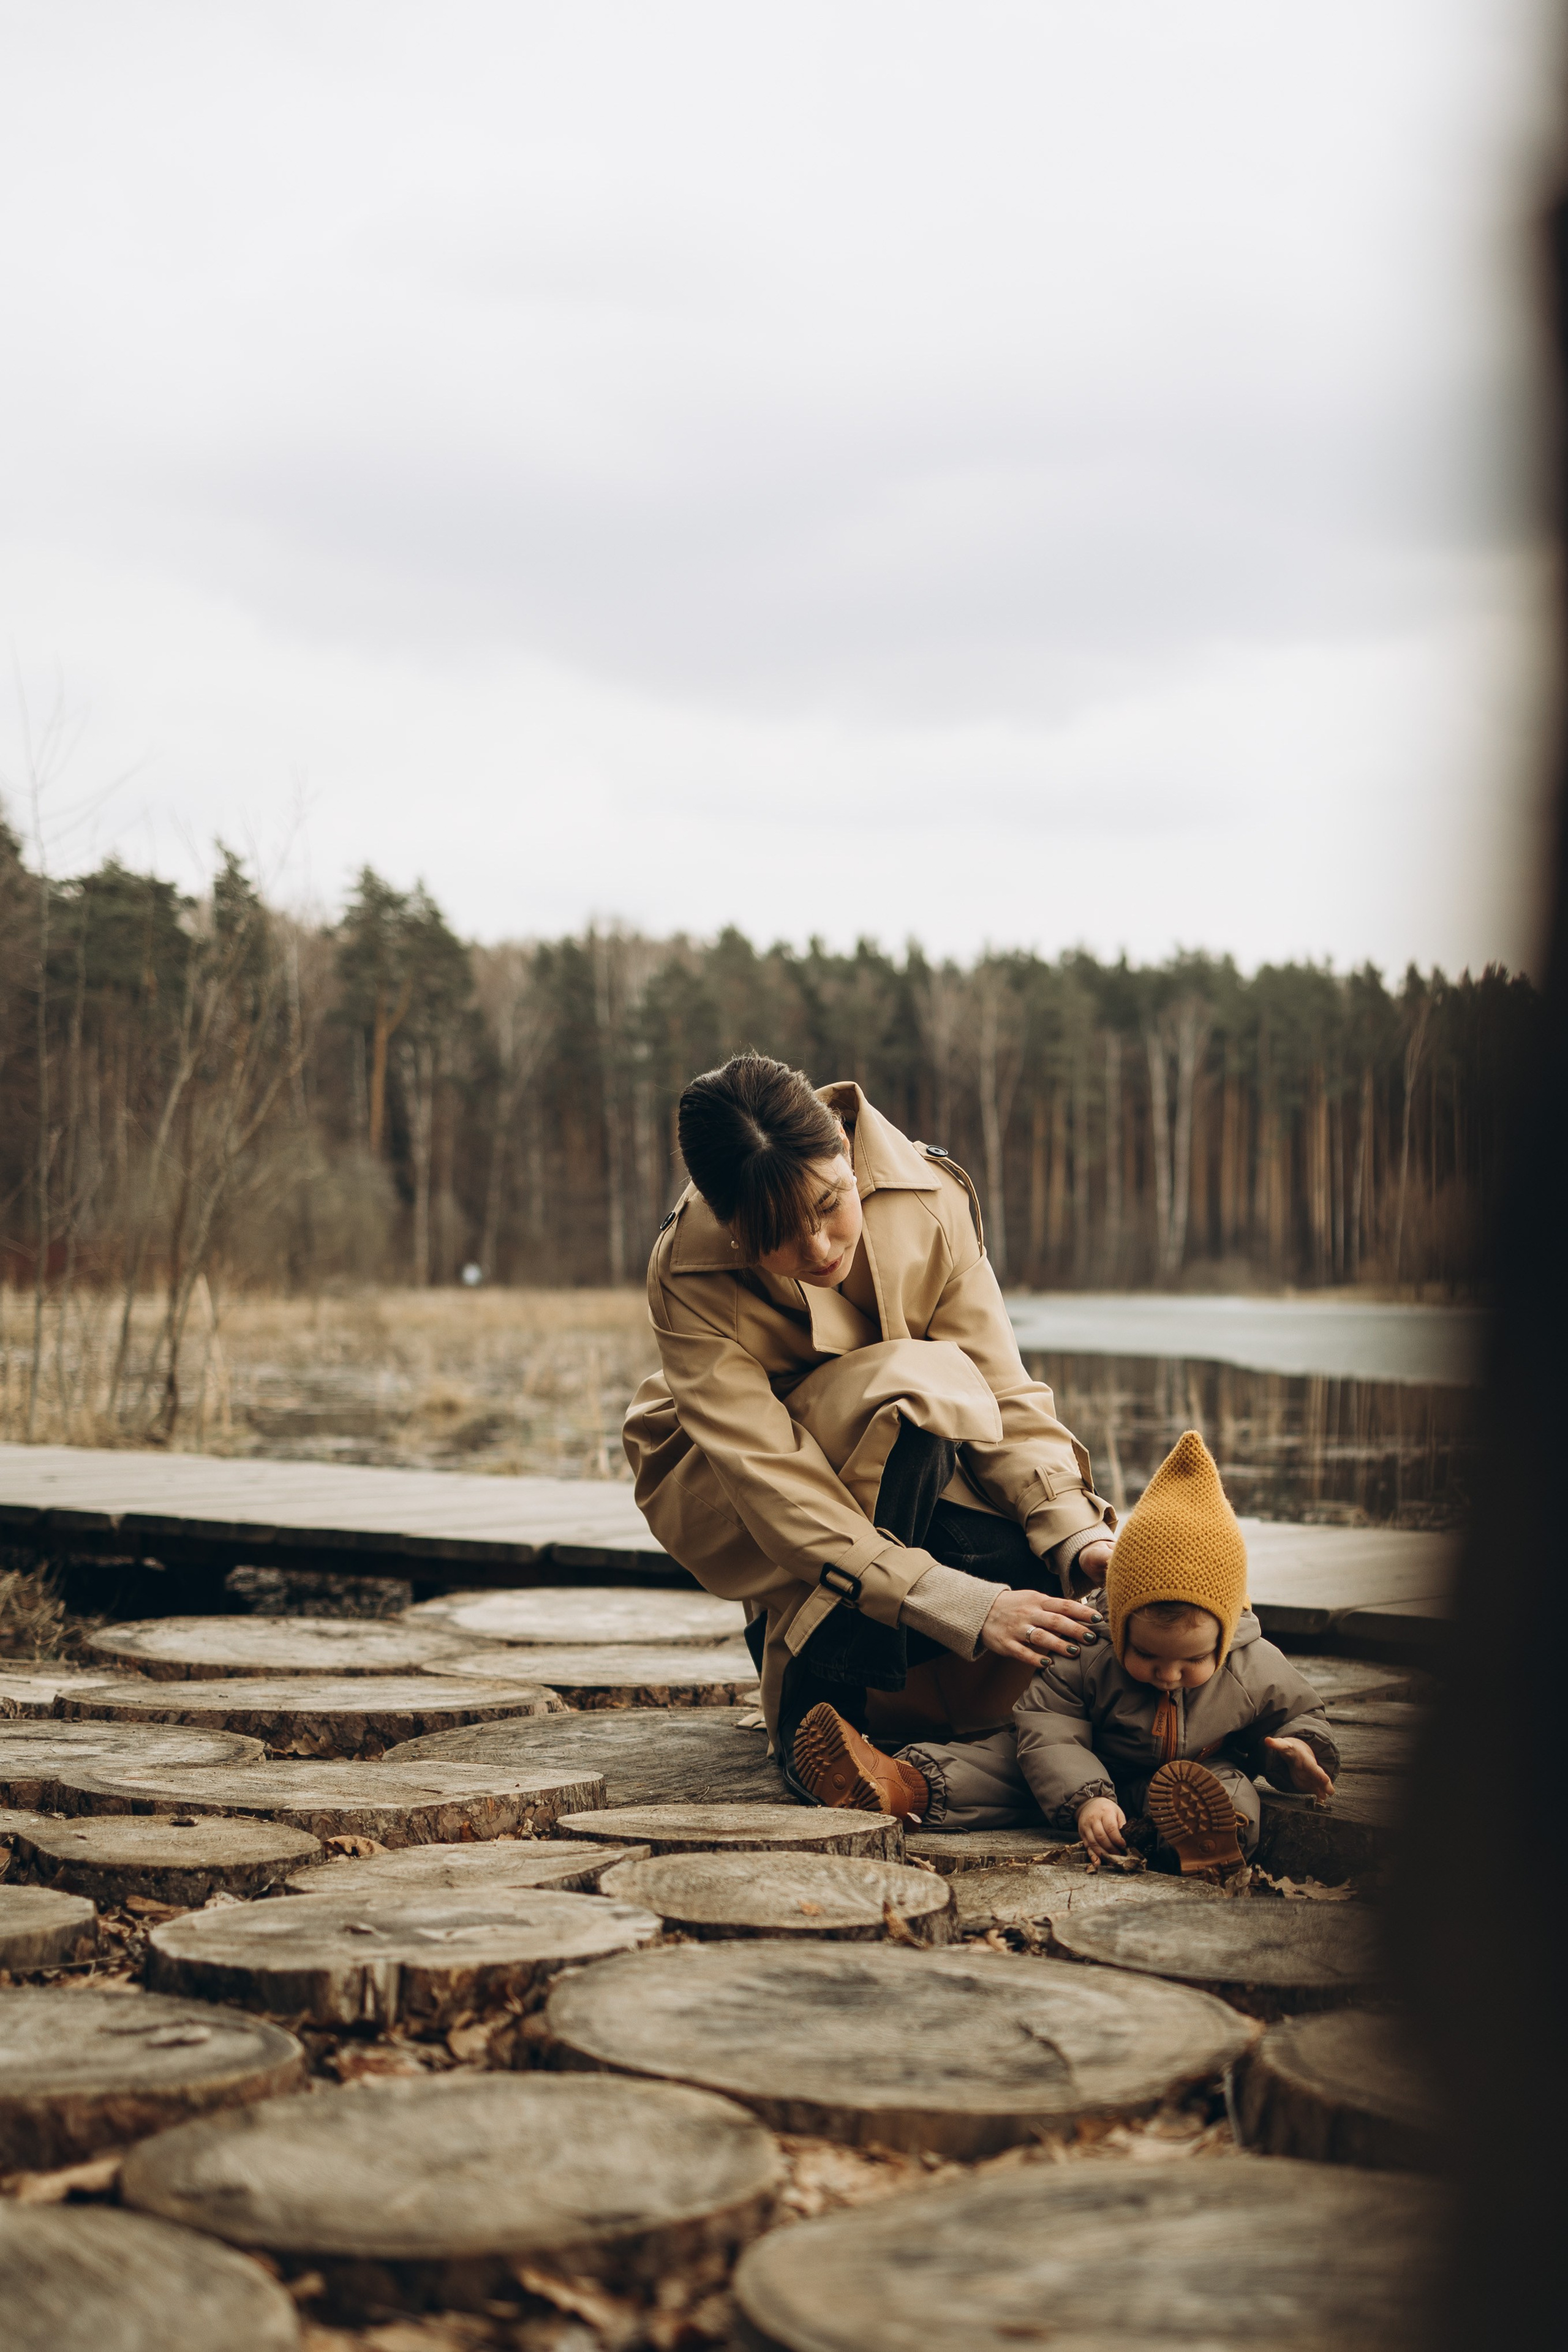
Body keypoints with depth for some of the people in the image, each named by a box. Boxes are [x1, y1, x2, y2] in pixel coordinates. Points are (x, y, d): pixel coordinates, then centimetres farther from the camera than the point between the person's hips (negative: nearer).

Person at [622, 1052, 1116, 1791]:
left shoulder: (928, 1199, -20)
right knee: (914, 1383, -35)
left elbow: (1002, 1395, -18)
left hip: (898, 1466, 5)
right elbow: (780, 1492, -36)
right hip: (724, 1499, -4)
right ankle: (809, 1701, -23)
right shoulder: (689, 1278, -29)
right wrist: (965, 1607, -44)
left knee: (1038, 1585, -24)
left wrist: (1076, 1534, -36)